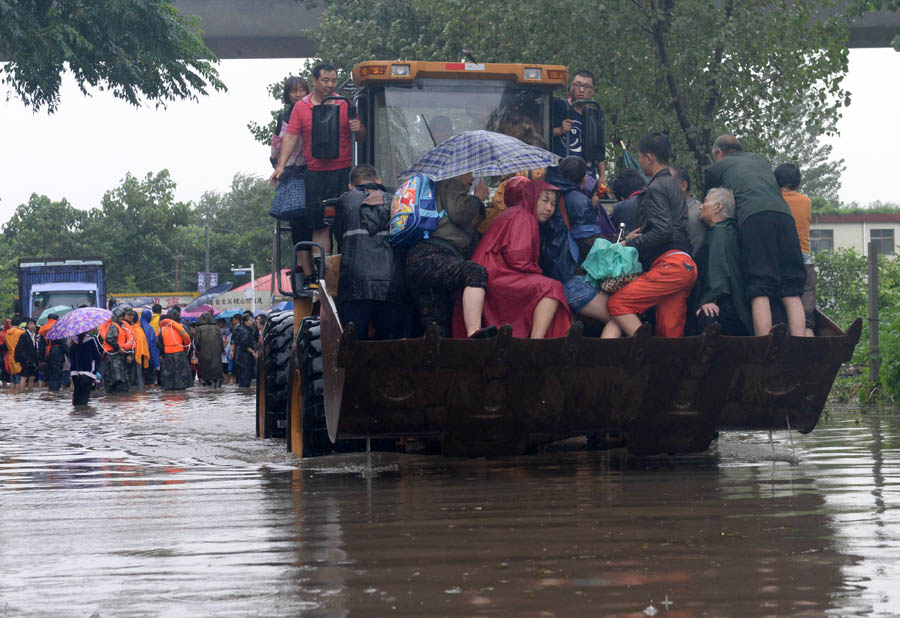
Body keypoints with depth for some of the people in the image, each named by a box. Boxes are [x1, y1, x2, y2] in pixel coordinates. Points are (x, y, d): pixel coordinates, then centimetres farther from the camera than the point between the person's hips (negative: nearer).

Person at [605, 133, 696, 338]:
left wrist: (629, 244, -6)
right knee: (670, 332, 4)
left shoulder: (656, 188, -5)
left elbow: (662, 231, -15)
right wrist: (638, 236, 22)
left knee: (617, 304, -15)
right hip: (686, 266, 10)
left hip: (670, 265, -10)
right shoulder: (673, 186, 26)